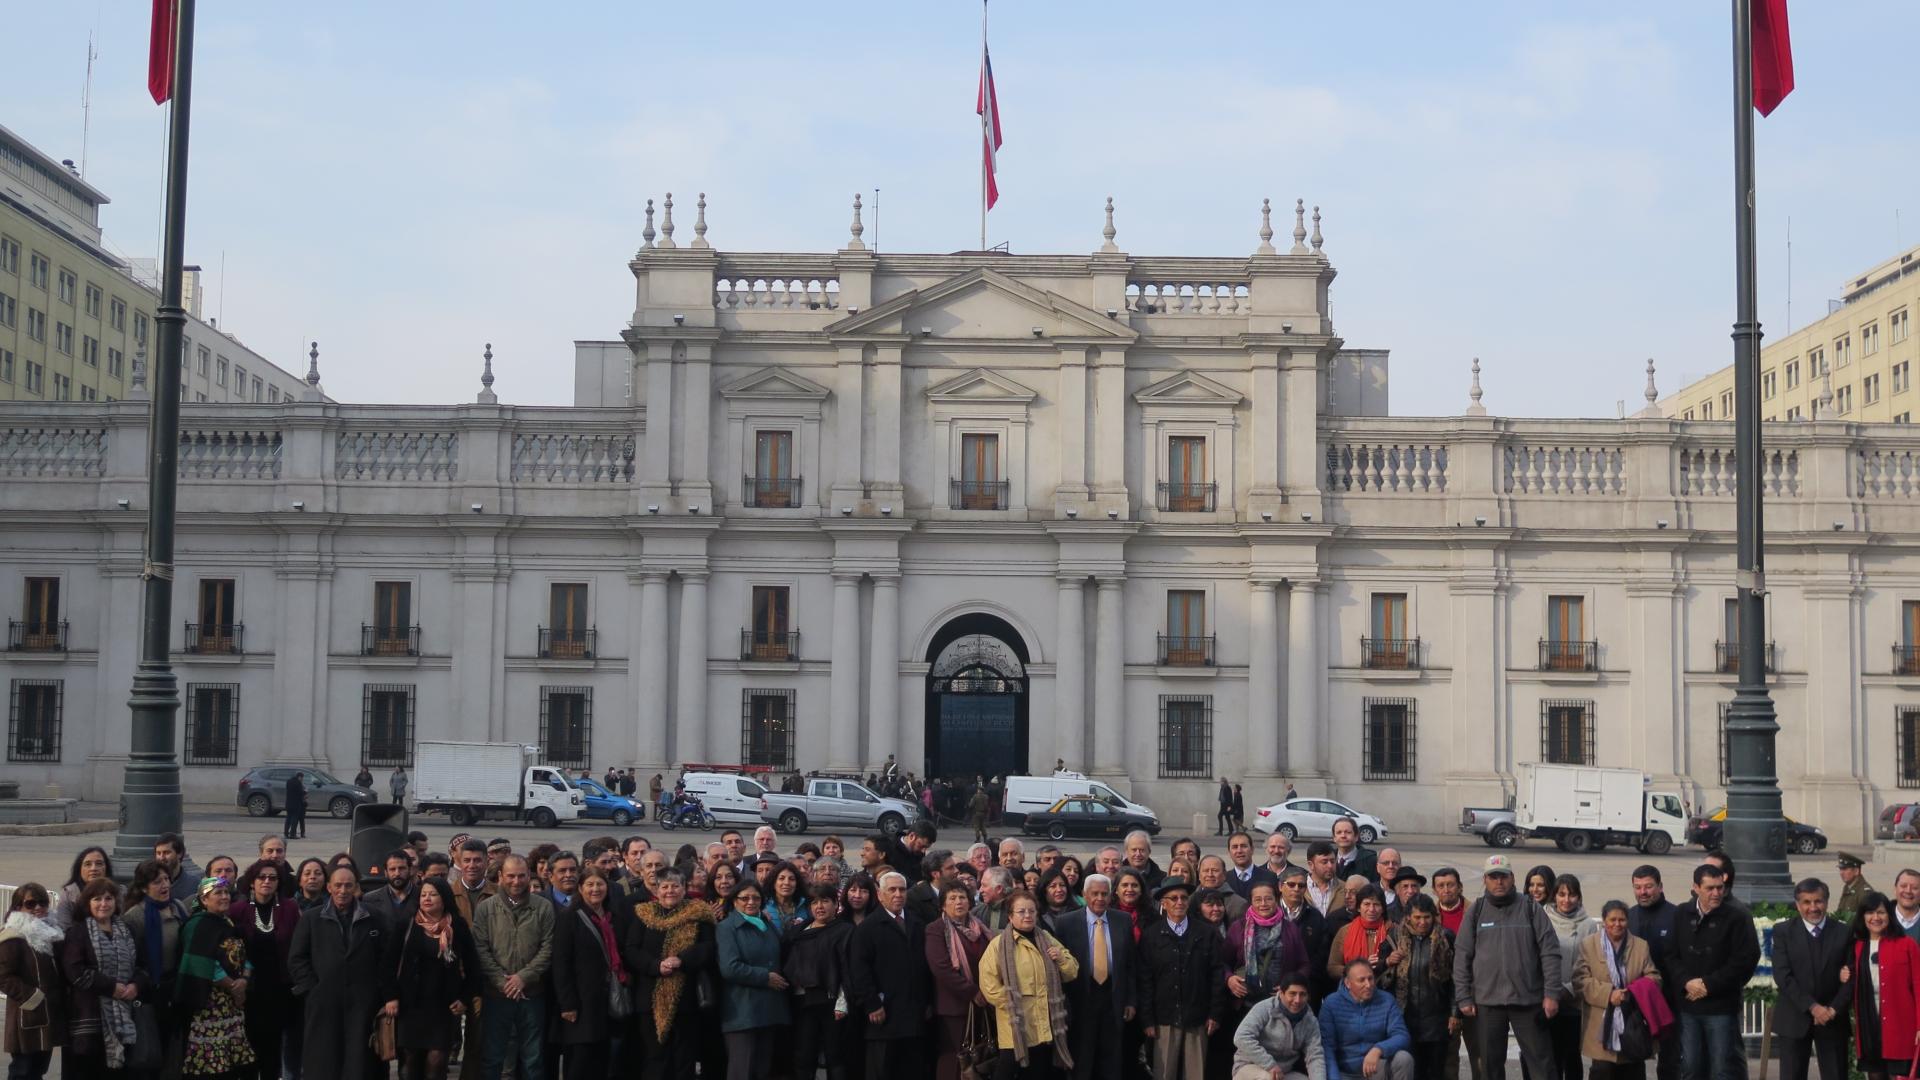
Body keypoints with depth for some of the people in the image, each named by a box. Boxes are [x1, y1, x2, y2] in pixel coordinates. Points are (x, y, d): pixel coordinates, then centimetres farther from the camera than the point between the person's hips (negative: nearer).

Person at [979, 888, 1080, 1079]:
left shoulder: (1048, 940, 13)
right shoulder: (999, 944, -5)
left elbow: (1072, 973, 14)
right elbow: (988, 984, -12)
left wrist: (1062, 959, -6)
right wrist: (1013, 1004, -12)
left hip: (1045, 1026, 5)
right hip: (1016, 1028, -5)